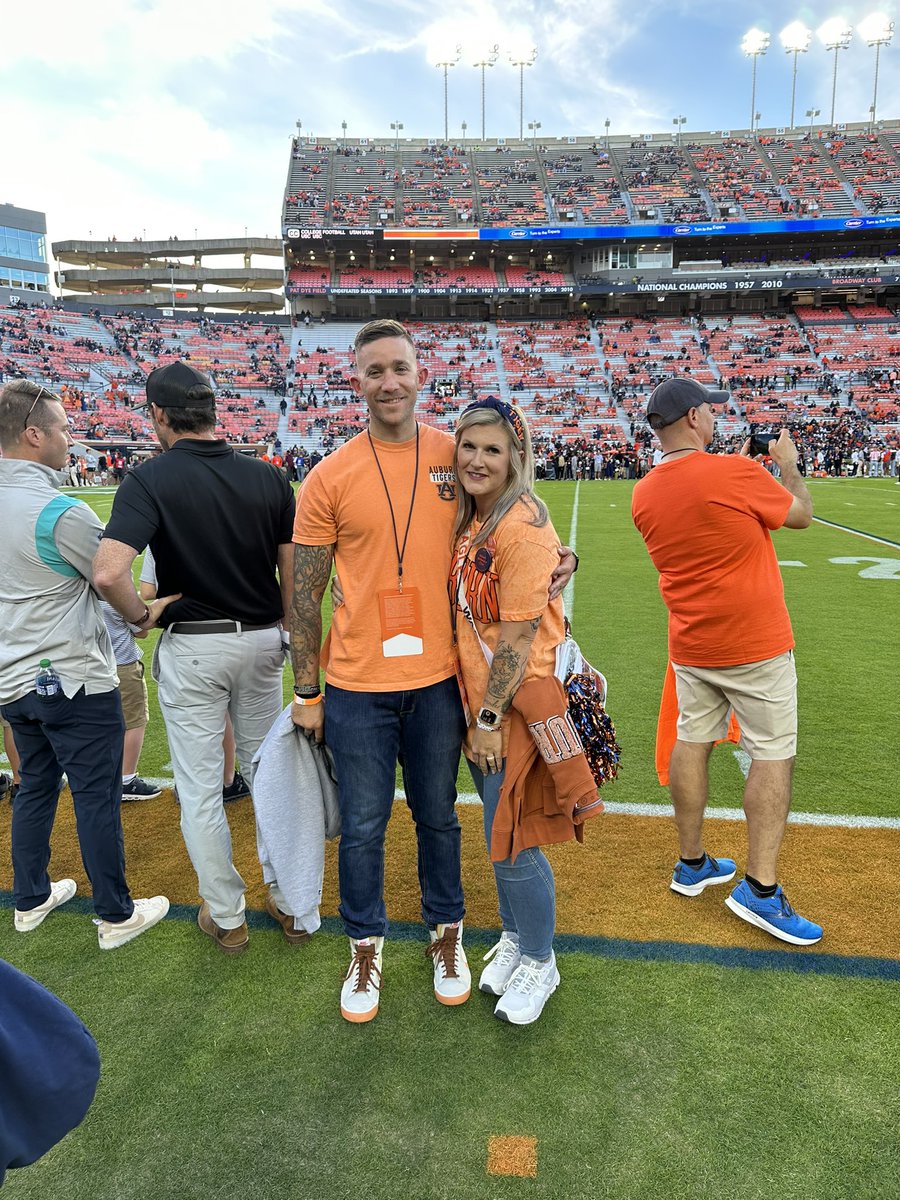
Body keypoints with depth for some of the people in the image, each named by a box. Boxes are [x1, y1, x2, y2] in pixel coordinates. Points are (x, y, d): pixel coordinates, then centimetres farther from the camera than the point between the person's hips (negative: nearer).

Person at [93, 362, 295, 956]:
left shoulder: (151, 479, -14)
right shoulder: (269, 477, -3)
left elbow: (109, 572, -27)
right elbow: (294, 573, -2)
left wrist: (139, 616, -8)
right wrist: (286, 637, 12)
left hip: (192, 647, -3)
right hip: (263, 640, 4)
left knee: (201, 789, 11)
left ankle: (226, 917, 25)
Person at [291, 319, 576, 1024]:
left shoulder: (457, 458, -1)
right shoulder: (329, 478, -5)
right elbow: (305, 596, 0)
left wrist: (557, 556, -7)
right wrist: (306, 692, 0)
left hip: (437, 681, 1)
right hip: (356, 687, -1)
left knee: (438, 817, 18)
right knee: (362, 827, 13)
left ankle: (447, 936, 41)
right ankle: (367, 947, 37)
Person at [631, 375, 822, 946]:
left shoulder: (643, 494, 1)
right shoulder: (736, 473, -18)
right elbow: (801, 514, -2)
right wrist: (787, 464, 15)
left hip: (691, 645, 6)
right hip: (755, 643, -6)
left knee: (692, 744, 13)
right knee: (773, 754, 3)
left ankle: (692, 865, 27)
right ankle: (760, 889, 7)